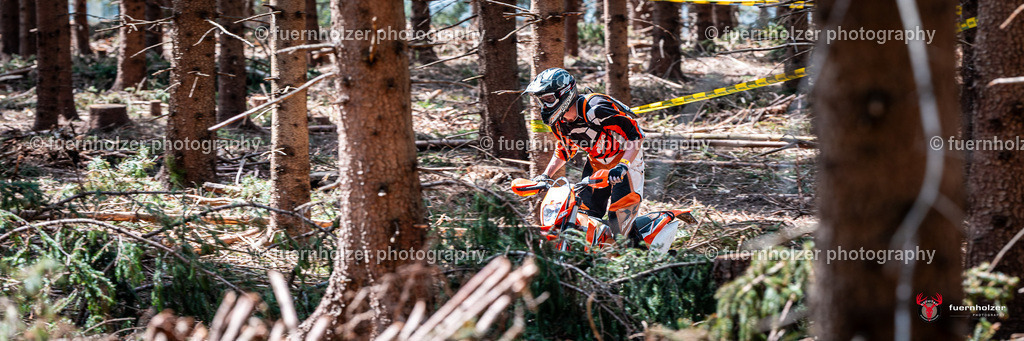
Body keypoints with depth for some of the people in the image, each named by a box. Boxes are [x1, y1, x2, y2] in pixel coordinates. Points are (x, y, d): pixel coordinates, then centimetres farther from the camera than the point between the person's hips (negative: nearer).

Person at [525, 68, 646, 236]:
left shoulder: (596, 109, -30)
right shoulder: (558, 122, -5)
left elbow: (635, 135, -29)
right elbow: (564, 150, 15)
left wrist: (623, 166, -39)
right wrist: (546, 175, 4)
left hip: (626, 158, -7)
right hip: (596, 162, 7)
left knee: (620, 214, -20)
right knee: (589, 211, 2)